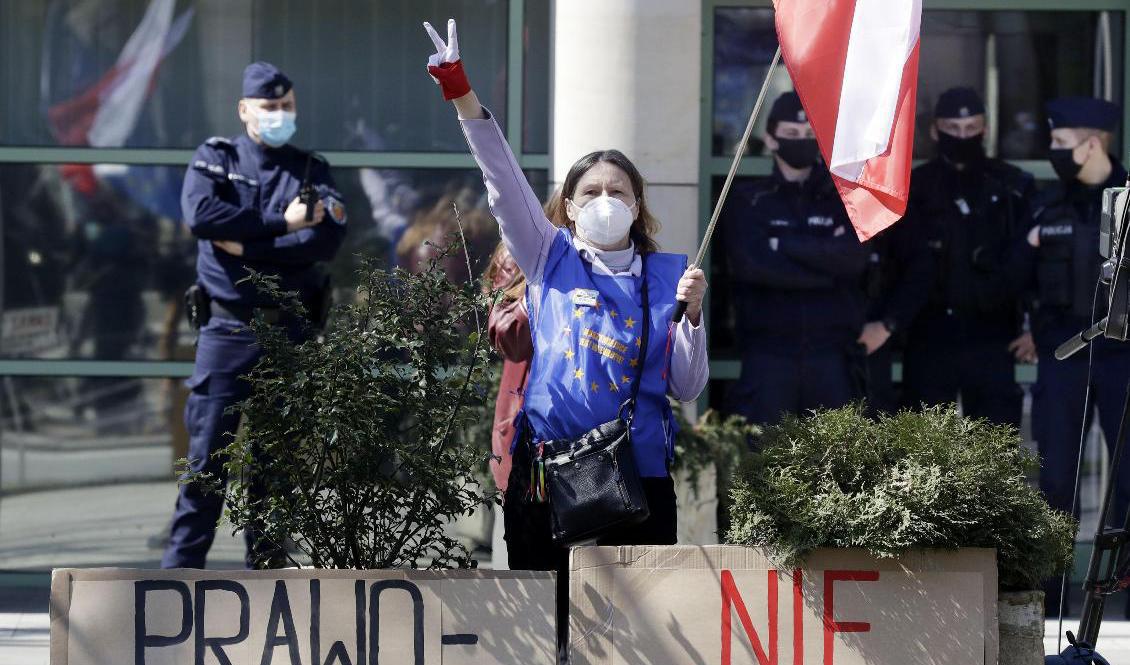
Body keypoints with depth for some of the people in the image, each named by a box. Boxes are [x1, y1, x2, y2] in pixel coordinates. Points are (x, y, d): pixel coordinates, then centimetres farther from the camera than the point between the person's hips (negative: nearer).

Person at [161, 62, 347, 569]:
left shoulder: (310, 170, 10)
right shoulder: (216, 158, 6)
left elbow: (327, 238, -9)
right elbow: (200, 214, -14)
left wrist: (247, 247, -15)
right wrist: (280, 224, -14)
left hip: (289, 332, 2)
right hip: (228, 329, -2)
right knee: (208, 450, -6)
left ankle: (265, 568, 12)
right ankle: (181, 565, -4)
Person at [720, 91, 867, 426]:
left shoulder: (842, 201, 13)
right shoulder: (748, 202, 8)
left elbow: (853, 257, -6)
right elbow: (751, 264, -9)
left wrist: (783, 243, -7)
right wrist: (827, 263, -6)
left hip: (832, 357, 2)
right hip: (769, 354, -2)